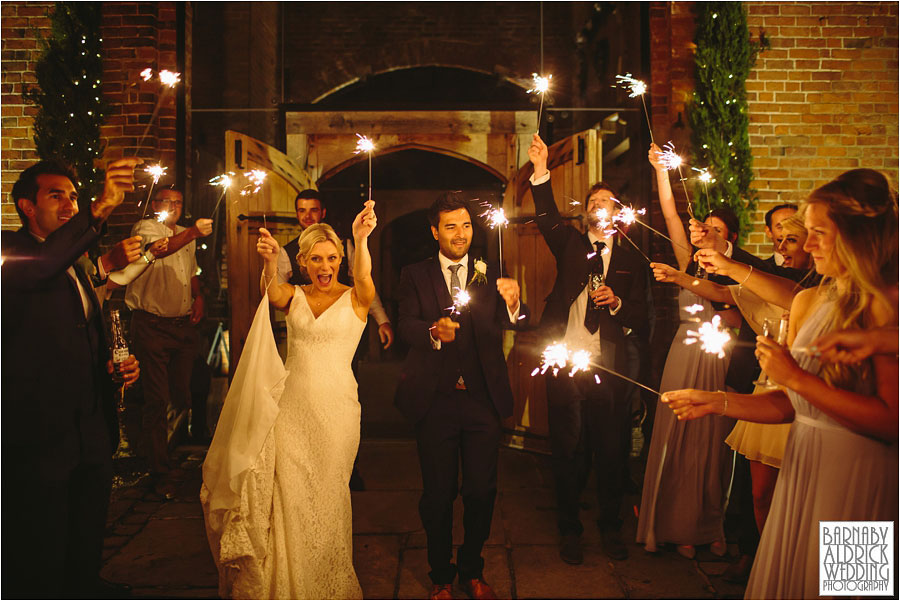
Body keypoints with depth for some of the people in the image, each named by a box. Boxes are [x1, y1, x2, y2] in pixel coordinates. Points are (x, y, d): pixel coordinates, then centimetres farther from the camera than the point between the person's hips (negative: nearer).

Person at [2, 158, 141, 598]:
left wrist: (118, 365, 7)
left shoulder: (76, 265, 18)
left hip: (91, 436, 7)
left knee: (86, 553, 19)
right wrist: (100, 209, -40)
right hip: (39, 441, -7)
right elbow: (38, 269, -33)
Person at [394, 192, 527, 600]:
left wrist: (513, 306, -28)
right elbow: (406, 326, -6)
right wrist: (433, 332, -27)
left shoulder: (491, 276, 8)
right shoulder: (415, 276, 5)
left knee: (482, 491, 8)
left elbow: (514, 323, -5)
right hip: (435, 399, -1)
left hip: (482, 398, 1)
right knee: (438, 492, 9)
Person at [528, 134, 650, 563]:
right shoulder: (570, 245, 10)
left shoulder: (631, 260, 10)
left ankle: (611, 527, 26)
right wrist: (541, 172, -20)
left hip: (607, 368, 1)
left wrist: (616, 302, -15)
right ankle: (569, 529, 23)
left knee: (612, 450, 6)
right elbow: (547, 217, -8)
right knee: (568, 451, 7)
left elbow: (641, 314, 6)